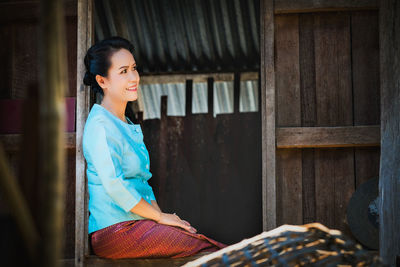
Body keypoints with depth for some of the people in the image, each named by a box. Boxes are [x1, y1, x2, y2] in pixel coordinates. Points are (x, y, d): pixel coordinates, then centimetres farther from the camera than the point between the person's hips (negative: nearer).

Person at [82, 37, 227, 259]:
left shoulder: (129, 125, 19)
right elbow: (113, 185, -19)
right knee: (203, 247, -19)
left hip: (138, 222, 9)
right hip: (114, 230, -8)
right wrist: (160, 216, -11)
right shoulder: (100, 124, -11)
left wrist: (160, 214, 4)